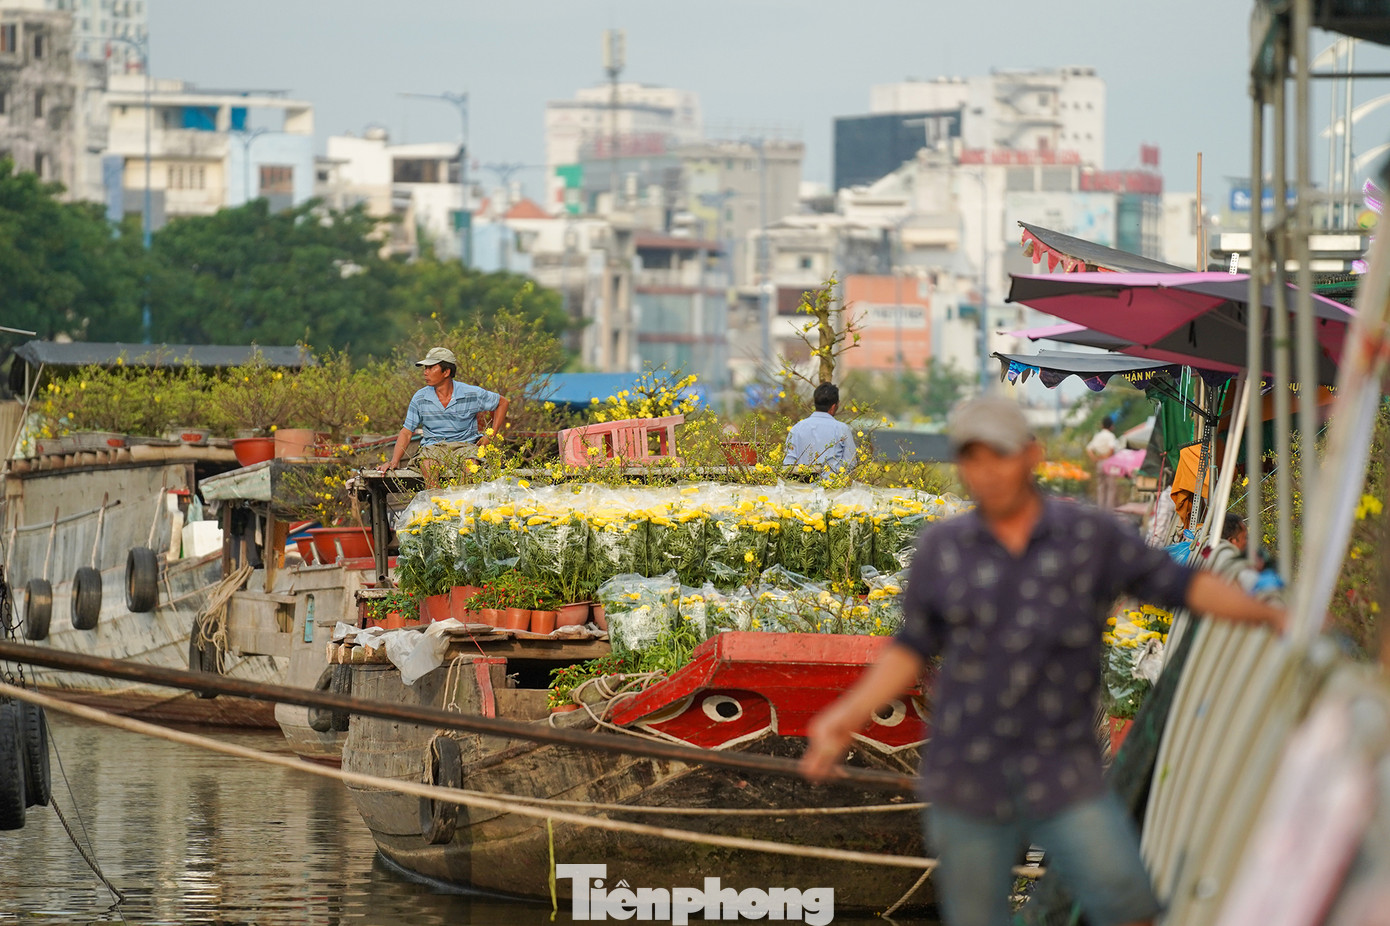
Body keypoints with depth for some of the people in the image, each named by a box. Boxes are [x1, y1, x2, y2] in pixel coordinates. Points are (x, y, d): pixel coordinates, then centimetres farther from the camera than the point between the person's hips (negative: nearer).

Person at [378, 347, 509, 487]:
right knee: (427, 464, -36)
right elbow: (406, 433, 8)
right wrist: (394, 461, -7)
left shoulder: (472, 394, -1)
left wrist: (490, 435, 4)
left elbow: (502, 402, 14)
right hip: (434, 447, 1)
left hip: (464, 445, -1)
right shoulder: (419, 398, 4)